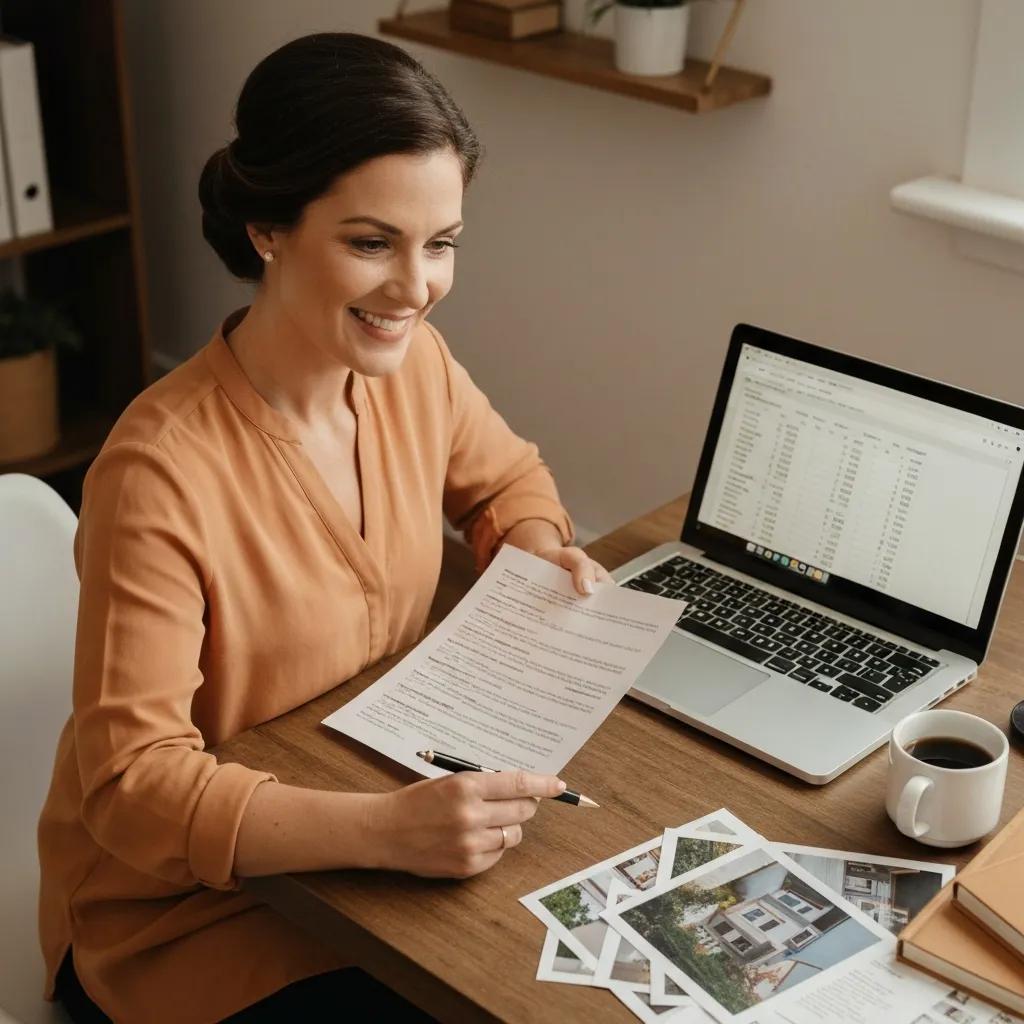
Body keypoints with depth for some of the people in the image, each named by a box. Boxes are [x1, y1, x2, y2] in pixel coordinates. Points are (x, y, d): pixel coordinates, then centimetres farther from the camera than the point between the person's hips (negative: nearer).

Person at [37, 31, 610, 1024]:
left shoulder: (413, 363, -7)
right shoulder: (161, 475, -28)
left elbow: (504, 478, 14)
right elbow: (132, 781, -27)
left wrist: (541, 552, -8)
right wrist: (389, 830, -39)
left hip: (378, 809, 6)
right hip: (179, 908, -6)